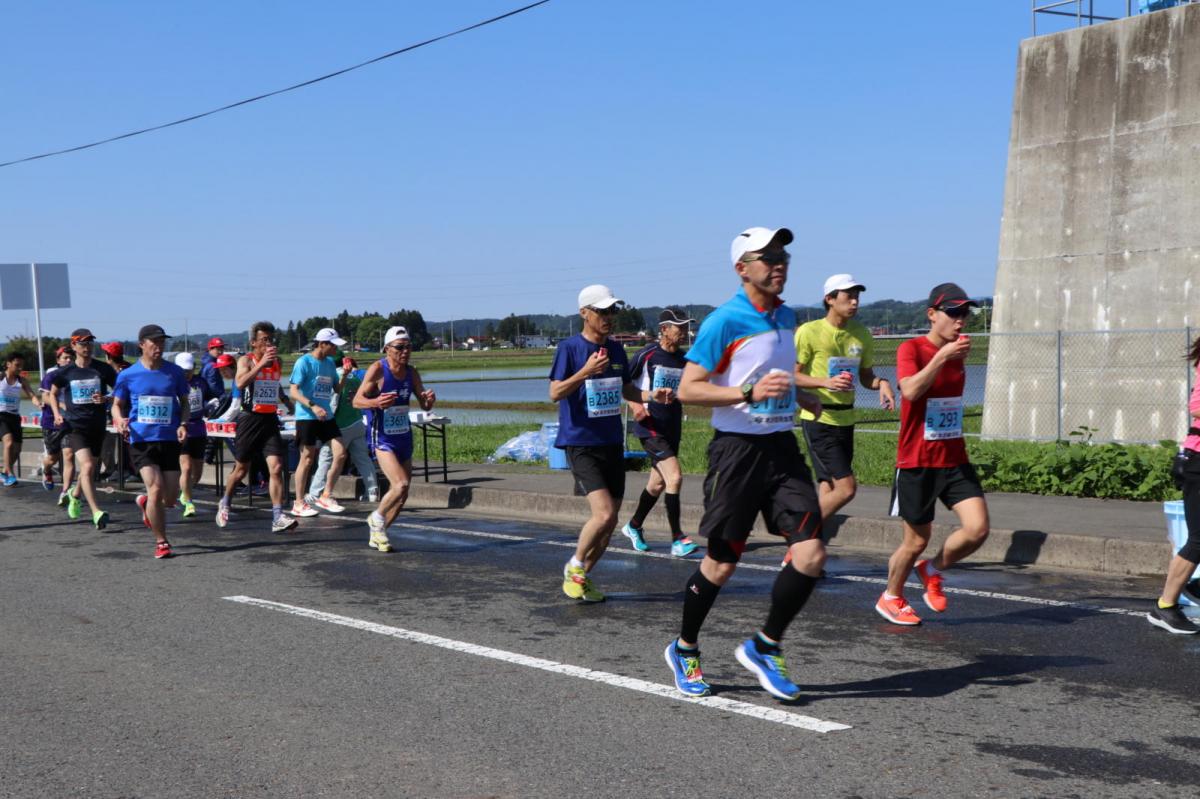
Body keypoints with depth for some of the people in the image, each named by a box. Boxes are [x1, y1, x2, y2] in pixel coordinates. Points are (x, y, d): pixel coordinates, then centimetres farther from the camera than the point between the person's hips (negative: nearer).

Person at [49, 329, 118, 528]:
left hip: (97, 427, 2)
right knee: (87, 467, -18)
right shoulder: (65, 372, 0)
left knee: (91, 469, 15)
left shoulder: (103, 369, -1)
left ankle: (74, 495, 45)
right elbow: (53, 393, 17)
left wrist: (106, 398, -14)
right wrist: (57, 413, 1)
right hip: (75, 427, -2)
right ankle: (96, 512, -20)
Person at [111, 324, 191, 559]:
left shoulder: (174, 372, 4)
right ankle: (161, 542, 1)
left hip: (169, 440, 2)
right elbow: (117, 404, 10)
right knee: (156, 489, -16)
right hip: (141, 440, -2)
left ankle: (146, 503, 39)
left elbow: (184, 402, 13)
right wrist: (120, 420, -12)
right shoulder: (128, 375, 0)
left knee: (170, 499, 2)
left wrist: (183, 424, -5)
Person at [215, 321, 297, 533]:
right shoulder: (246, 360, -7)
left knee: (276, 468, -11)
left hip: (270, 419, 4)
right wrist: (262, 363, -30)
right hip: (250, 418, -4)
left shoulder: (278, 362, 10)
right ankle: (225, 503, 36)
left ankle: (278, 517, -13)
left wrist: (286, 401, 23)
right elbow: (240, 383, -27)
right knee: (241, 468, 11)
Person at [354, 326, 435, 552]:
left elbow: (424, 406, 10)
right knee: (401, 485, -22)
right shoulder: (377, 369, -12)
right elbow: (357, 401, -13)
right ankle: (376, 518, 6)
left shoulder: (411, 373, 5)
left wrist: (429, 400, -14)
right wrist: (376, 402, -33)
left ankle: (376, 535, 27)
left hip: (404, 436, 7)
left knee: (401, 495, 9)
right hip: (382, 438, -6)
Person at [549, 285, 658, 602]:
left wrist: (651, 395, 1)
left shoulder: (616, 350, 9)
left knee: (610, 520, 7)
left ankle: (584, 577, 25)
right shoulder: (569, 347, -8)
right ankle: (574, 567, 5)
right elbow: (555, 393, -14)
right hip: (581, 443, -6)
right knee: (604, 514, -19)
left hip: (612, 443, 7)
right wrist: (585, 371, -27)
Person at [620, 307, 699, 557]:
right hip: (650, 426, -7)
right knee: (675, 477, -18)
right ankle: (677, 540, -12)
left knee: (658, 483, 16)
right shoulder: (646, 355, -9)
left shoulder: (684, 361, 7)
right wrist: (635, 404, -14)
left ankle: (634, 526, 38)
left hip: (672, 428, 7)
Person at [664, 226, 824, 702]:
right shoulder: (724, 322, -12)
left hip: (782, 446, 6)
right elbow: (687, 389, -15)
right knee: (721, 563, 3)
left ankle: (764, 646, 13)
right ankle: (684, 650, 25)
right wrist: (749, 392, -24)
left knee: (811, 555, -6)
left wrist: (803, 398, 21)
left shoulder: (786, 317, 12)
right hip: (737, 448, -6)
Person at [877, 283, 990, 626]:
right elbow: (911, 390, -29)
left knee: (977, 528, -10)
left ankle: (932, 570, 18)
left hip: (954, 460, 6)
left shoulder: (957, 352, 10)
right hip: (916, 463, -6)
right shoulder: (911, 349, -10)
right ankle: (891, 598, 29)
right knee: (916, 541, 3)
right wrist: (942, 356, -31)